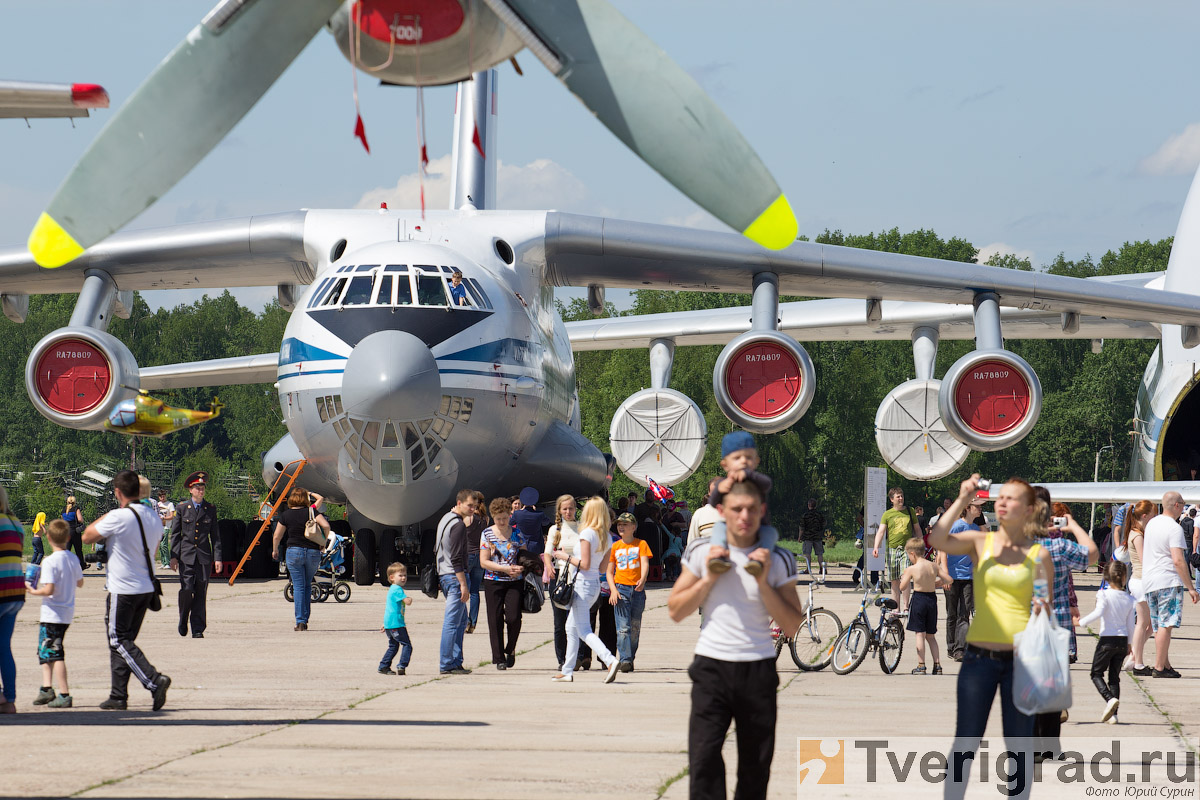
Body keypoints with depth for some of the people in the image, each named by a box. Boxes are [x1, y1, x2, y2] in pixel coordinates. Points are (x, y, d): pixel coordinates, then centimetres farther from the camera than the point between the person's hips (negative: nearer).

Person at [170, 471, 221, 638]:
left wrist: (217, 558, 2)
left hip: (204, 557, 1)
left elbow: (215, 535, 9)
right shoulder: (182, 508, 5)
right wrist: (173, 556, -2)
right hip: (186, 556, -1)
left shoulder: (210, 509, 9)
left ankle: (198, 629, 4)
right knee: (187, 589, -12)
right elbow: (175, 534, 6)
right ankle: (183, 620, 14)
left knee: (201, 593, -1)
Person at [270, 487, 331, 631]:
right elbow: (326, 525, -12)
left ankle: (300, 621, -9)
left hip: (294, 551, -1)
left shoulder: (285, 515, 2)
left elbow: (277, 536, 6)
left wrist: (275, 550, 24)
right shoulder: (311, 513, 0)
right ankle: (305, 618, 15)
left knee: (298, 587, -1)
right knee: (307, 586, 16)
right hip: (313, 552, 1)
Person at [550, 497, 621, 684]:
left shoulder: (587, 533, -14)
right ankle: (567, 671, 21)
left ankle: (610, 660, -26)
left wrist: (566, 557, -5)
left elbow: (585, 564, -19)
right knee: (571, 627, 18)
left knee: (583, 630, -9)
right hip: (595, 583, 9)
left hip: (583, 583, -9)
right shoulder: (606, 537, 9)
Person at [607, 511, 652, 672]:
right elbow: (609, 571, 12)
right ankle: (625, 660, -17)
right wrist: (613, 589, -5)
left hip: (638, 589, 0)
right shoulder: (614, 547, 10)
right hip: (620, 587, 0)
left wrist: (642, 580, -27)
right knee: (623, 627, -11)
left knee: (635, 627, 5)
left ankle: (630, 658, 14)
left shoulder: (641, 544, 5)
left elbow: (645, 564, -7)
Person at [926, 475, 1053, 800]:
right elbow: (937, 539, -13)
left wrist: (1043, 611, -11)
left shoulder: (1039, 555, 5)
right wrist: (963, 500, -12)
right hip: (979, 656, 0)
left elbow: (1048, 610, 12)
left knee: (1019, 745, 5)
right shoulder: (980, 542, 5)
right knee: (965, 742, 0)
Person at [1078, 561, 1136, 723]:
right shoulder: (1129, 599, 3)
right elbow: (1130, 625, 8)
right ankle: (1113, 713, 6)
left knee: (1096, 674, 6)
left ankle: (1110, 698, -20)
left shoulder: (1104, 595, -11)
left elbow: (1098, 613, -27)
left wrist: (1081, 621, -15)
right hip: (1122, 641, 4)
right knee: (1114, 677, 11)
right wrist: (1129, 643, 22)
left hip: (1107, 639, -4)